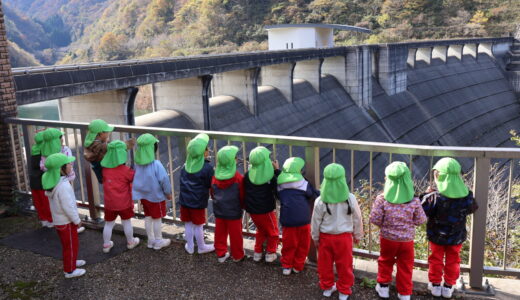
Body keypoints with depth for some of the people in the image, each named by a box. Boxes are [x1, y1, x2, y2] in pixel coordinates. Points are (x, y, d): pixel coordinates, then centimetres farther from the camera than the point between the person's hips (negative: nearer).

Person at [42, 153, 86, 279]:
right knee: (71, 245, 9)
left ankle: (71, 261, 45)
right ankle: (70, 270, 22)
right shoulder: (63, 186, -31)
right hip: (66, 222, -9)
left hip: (58, 219, 9)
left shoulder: (53, 182, -3)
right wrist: (77, 220, -13)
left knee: (68, 244, 27)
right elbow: (68, 207, -28)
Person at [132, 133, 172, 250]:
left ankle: (151, 240, 33)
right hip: (156, 196, -5)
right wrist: (168, 193, -6)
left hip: (143, 195, 6)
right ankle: (158, 242, 25)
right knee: (157, 219, 11)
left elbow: (136, 178, 2)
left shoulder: (138, 163, -10)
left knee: (148, 217, 19)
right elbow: (164, 179, -22)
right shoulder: (156, 165, -28)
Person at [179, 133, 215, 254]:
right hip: (198, 202, -4)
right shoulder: (207, 167, -20)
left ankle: (190, 247, 31)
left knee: (188, 224, 16)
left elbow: (182, 182, 5)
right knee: (198, 225, 11)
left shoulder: (185, 165, -4)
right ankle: (201, 247, 29)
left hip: (184, 200, 4)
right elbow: (210, 185, -12)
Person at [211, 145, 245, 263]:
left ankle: (220, 254, 31)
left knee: (220, 232, 18)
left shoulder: (215, 177, -8)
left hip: (219, 211, 4)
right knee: (235, 234, 12)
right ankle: (237, 255, 28)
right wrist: (242, 205, 9)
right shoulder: (238, 178, -21)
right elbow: (242, 196, -11)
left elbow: (212, 193, 5)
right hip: (234, 213, -4)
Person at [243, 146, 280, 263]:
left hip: (252, 210, 5)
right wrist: (277, 170, -7)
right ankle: (270, 253, 26)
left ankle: (258, 252, 31)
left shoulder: (248, 175, -9)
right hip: (266, 210, -5)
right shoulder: (270, 177, -22)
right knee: (272, 231, 20)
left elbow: (244, 191, 2)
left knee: (261, 230, 28)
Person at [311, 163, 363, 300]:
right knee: (344, 265, 16)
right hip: (344, 236, 0)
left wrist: (315, 238, 10)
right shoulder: (350, 199, -16)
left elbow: (316, 222, -6)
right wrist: (358, 235, 13)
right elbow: (357, 219, -3)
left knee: (325, 264, 19)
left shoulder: (320, 201, -17)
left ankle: (327, 287, 35)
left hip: (325, 236, 0)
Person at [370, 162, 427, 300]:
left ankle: (383, 287, 36)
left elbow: (374, 219, -14)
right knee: (405, 267, 17)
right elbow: (420, 220, -6)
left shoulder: (382, 199, -19)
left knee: (385, 262, 24)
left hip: (387, 238, 0)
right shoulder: (414, 200, -16)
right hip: (407, 239, 0)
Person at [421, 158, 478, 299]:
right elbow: (472, 208, 3)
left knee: (436, 260, 18)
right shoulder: (467, 196, -17)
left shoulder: (435, 197, -28)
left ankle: (435, 284, 30)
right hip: (457, 236, 2)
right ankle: (449, 286, 31)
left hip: (437, 235, -2)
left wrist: (426, 195, -7)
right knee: (453, 261, 21)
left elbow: (423, 212, -18)